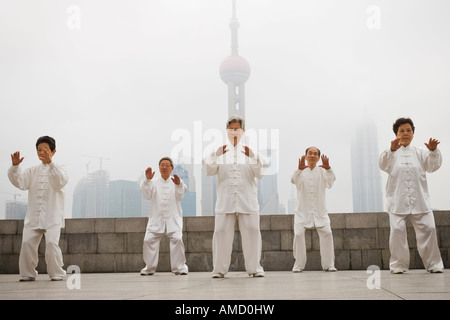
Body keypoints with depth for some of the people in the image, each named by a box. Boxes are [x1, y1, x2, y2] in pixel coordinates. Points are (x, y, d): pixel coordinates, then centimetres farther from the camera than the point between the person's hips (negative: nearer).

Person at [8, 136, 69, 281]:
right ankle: (27, 274, 11)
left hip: (52, 216, -4)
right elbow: (20, 182, 1)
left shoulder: (59, 168, 5)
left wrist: (50, 163, -29)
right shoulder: (33, 171, 17)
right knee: (27, 242, -5)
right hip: (33, 216, 4)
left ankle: (56, 273, 0)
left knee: (52, 242, -16)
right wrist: (15, 166, -16)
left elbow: (61, 181, -18)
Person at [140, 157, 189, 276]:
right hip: (156, 218, 1)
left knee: (177, 239, -19)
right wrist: (147, 180, -20)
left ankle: (179, 266, -6)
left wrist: (179, 184, -28)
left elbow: (180, 196, -7)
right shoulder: (154, 183, 15)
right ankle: (149, 267, 4)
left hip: (173, 218, -1)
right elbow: (147, 195, -4)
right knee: (149, 239, -12)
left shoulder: (176, 183, 12)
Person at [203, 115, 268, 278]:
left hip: (247, 199, 0)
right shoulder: (220, 151, 12)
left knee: (251, 231, -2)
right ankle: (219, 268, 4)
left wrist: (253, 157, -13)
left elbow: (259, 173, 3)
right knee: (222, 231, -4)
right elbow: (209, 171, 2)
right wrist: (215, 156, -14)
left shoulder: (251, 151, 13)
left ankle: (254, 267, 8)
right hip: (225, 200, 0)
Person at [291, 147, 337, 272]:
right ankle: (299, 264, 0)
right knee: (298, 234, -12)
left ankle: (328, 264, 1)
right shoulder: (301, 171, 4)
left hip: (319, 211, 1)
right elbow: (294, 180, -17)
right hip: (303, 210, -1)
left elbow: (330, 180, -13)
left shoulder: (321, 171, 7)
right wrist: (299, 169, -38)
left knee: (326, 233, -10)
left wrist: (328, 168, -34)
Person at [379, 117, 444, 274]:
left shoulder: (420, 152, 13)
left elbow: (433, 166, -2)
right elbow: (383, 165, -13)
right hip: (397, 201, -2)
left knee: (428, 228, -3)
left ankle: (434, 264, 10)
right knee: (397, 230, -10)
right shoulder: (392, 153, 7)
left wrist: (433, 151, -23)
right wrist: (391, 150, -34)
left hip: (419, 200, 2)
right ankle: (398, 265, 2)